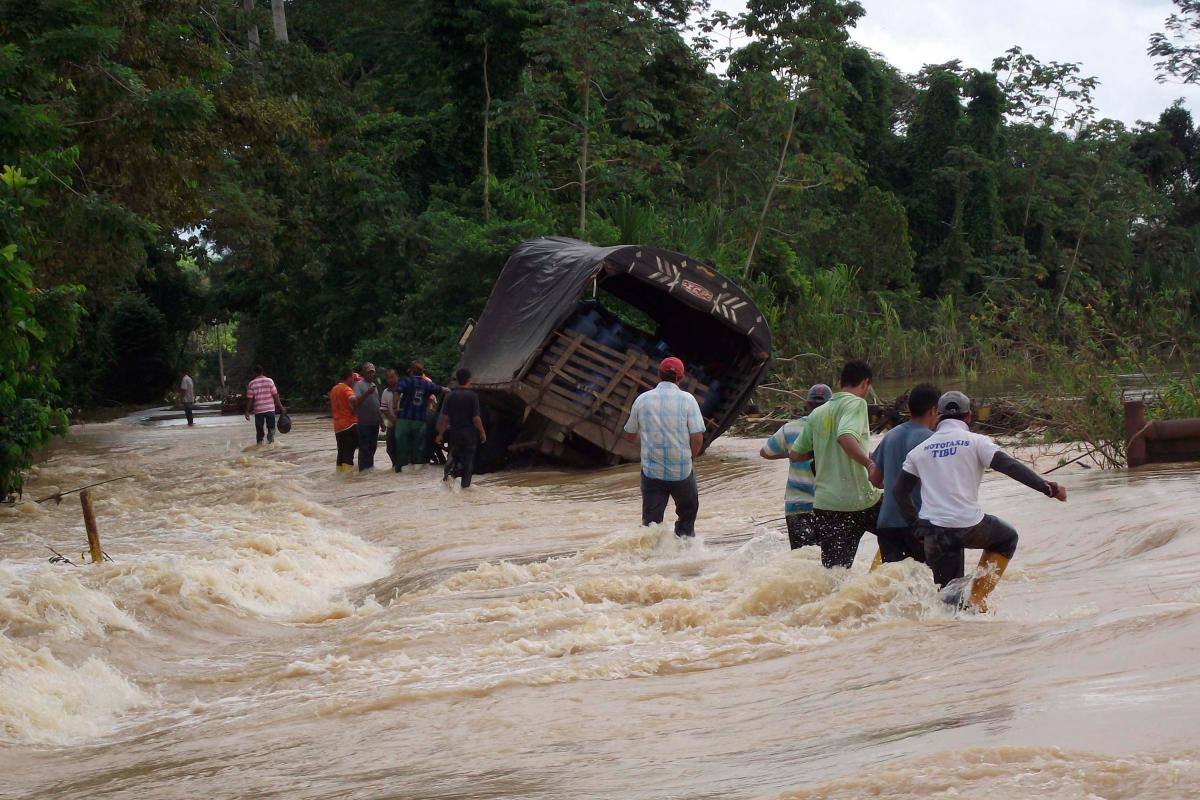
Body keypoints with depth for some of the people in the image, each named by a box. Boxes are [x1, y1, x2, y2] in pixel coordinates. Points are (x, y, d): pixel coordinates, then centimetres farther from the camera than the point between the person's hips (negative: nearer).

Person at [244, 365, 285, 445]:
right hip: (270, 409, -1)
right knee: (271, 428, 3)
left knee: (259, 430, 12)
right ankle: (270, 441, -11)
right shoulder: (269, 381, -1)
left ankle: (259, 443, 15)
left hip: (258, 410, 1)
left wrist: (247, 411, 4)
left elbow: (249, 398, -2)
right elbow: (275, 395, -3)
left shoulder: (252, 383, -1)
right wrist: (281, 407, 3)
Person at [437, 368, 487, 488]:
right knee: (468, 457, 8)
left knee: (453, 455, 18)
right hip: (469, 433, -3)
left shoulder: (451, 396, -3)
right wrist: (482, 432, -1)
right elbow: (476, 418, -13)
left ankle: (449, 471, -8)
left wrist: (440, 434, 4)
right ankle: (465, 484, 10)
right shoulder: (472, 396, -12)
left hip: (454, 432, 3)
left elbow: (445, 417, -4)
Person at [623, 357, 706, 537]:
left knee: (651, 521, 3)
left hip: (651, 471, 1)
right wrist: (689, 458, 7)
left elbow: (630, 435, 11)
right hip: (682, 471, -1)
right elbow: (697, 438, -11)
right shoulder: (687, 399, -6)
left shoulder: (642, 399, 1)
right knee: (688, 512, 23)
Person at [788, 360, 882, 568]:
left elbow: (795, 454, 18)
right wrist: (870, 464, -28)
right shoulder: (856, 403, -6)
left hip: (824, 504, 5)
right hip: (859, 501, -5)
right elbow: (845, 437, -25)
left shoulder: (817, 414, 13)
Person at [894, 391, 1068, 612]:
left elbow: (901, 491, 11)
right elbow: (1010, 466, -9)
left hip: (933, 532, 4)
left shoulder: (920, 450, 13)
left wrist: (918, 525, 16)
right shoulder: (975, 441, 1)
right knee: (1007, 538, 26)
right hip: (968, 525, -3)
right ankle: (976, 599, 14)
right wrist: (1048, 488, -8)